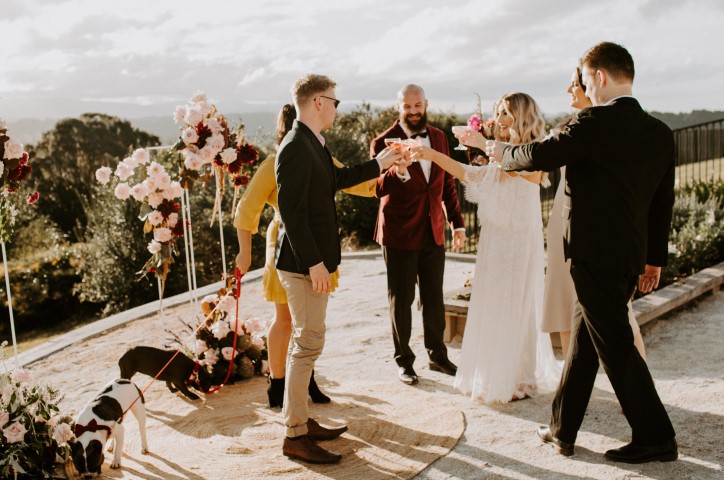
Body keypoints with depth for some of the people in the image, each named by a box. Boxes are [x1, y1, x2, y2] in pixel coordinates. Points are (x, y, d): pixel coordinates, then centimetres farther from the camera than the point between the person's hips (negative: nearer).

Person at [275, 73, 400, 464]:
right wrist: (314, 263, -23)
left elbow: (335, 180, 27)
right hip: (304, 263, -10)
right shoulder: (295, 148, -18)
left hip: (314, 260, 10)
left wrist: (379, 164, 29)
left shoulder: (312, 144, 12)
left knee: (307, 343, 16)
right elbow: (291, 211, -23)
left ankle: (301, 420, 29)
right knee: (308, 345, -3)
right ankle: (295, 436, 8)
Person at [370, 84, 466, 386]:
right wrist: (397, 173, -41)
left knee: (434, 297, 13)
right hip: (400, 234, -4)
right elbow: (378, 189, -21)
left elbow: (448, 182, 14)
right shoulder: (384, 142, -10)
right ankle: (404, 361, 21)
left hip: (433, 232, 5)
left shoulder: (438, 137, 6)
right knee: (401, 299, 7)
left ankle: (437, 355, 29)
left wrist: (457, 222, 13)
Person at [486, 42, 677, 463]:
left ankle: (656, 437, 12)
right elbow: (664, 202, 13)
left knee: (615, 346, 2)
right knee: (585, 340, 16)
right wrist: (655, 258, 21)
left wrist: (502, 151, 8)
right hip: (630, 254, 8)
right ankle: (562, 429, 27)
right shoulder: (661, 133, 9)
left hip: (595, 252, -8)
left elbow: (539, 156, -12)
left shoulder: (596, 123, -15)